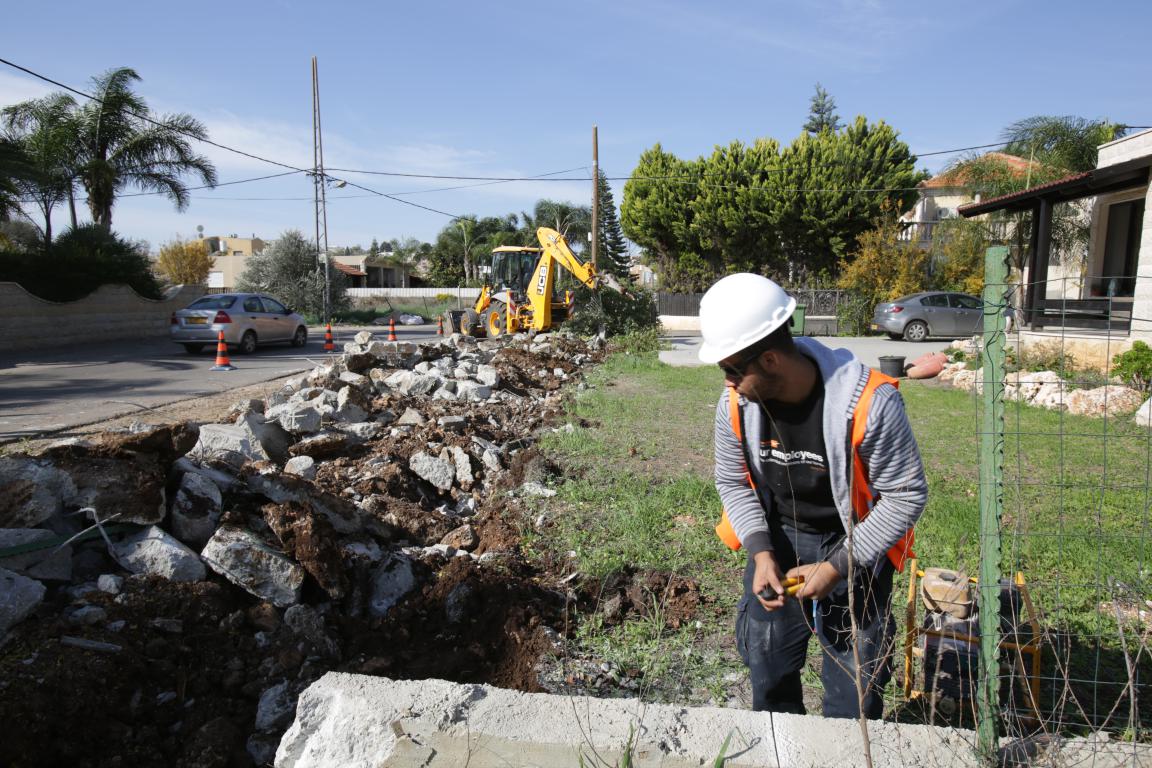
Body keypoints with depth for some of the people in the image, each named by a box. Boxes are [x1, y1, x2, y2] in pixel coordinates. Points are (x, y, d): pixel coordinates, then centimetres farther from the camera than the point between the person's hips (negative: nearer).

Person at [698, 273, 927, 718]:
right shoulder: (735, 403, -17)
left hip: (855, 545, -3)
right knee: (766, 666, 16)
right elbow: (732, 481, 0)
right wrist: (761, 553, -13)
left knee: (853, 680, 7)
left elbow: (907, 496, -18)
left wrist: (838, 567, -20)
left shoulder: (869, 403, -30)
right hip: (777, 537, 4)